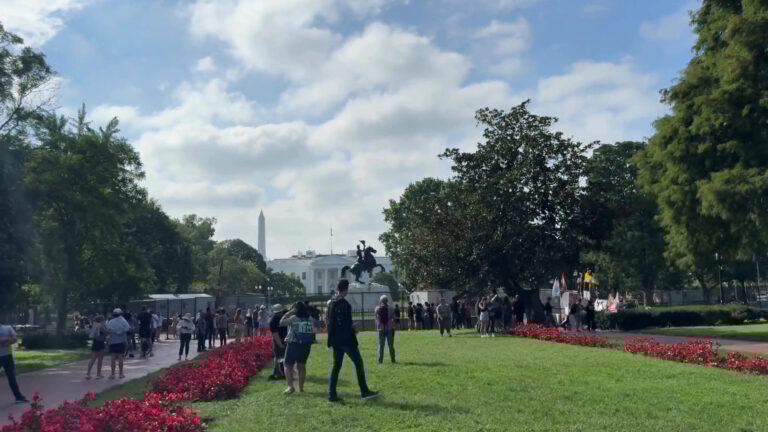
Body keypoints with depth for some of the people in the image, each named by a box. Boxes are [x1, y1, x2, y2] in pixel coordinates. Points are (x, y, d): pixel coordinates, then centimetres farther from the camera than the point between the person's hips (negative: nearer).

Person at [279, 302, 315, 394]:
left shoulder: (294, 318, -8)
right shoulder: (310, 319, 5)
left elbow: (281, 322, -5)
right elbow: (313, 332, 9)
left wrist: (289, 313, 0)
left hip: (294, 344, -5)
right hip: (306, 345, 5)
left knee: (288, 365, 4)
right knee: (301, 366, 14)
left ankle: (291, 386, -9)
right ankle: (301, 388, 16)